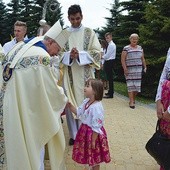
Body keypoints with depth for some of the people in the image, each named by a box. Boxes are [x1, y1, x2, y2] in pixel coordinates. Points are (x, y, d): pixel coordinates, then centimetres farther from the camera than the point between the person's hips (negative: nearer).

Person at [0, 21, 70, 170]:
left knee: (14, 144, 20)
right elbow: (52, 90, -13)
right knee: (32, 146, 8)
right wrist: (64, 101, 8)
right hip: (26, 111, -8)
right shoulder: (42, 57, -18)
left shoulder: (20, 47, 8)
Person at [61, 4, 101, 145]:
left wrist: (79, 54, -17)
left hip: (85, 74, -1)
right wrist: (69, 55, -16)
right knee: (70, 104, 3)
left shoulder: (89, 32, 4)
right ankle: (74, 134, 15)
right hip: (69, 74, 1)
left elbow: (97, 52, -3)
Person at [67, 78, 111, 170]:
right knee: (89, 155, 24)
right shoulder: (86, 102, -1)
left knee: (94, 156, 12)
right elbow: (78, 113, 11)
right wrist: (70, 105, -3)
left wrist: (93, 140, -20)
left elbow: (96, 127, -25)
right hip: (85, 131, 9)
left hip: (93, 133, -9)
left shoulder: (96, 107, -29)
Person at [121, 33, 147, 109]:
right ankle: (131, 102, -1)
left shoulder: (140, 48, 14)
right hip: (129, 70, -4)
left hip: (138, 69, 4)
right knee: (130, 85, -5)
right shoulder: (126, 48, -2)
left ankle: (133, 98, 23)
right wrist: (125, 69, -14)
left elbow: (143, 59, 19)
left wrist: (145, 67, 11)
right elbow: (122, 60, -6)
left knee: (137, 85, 2)